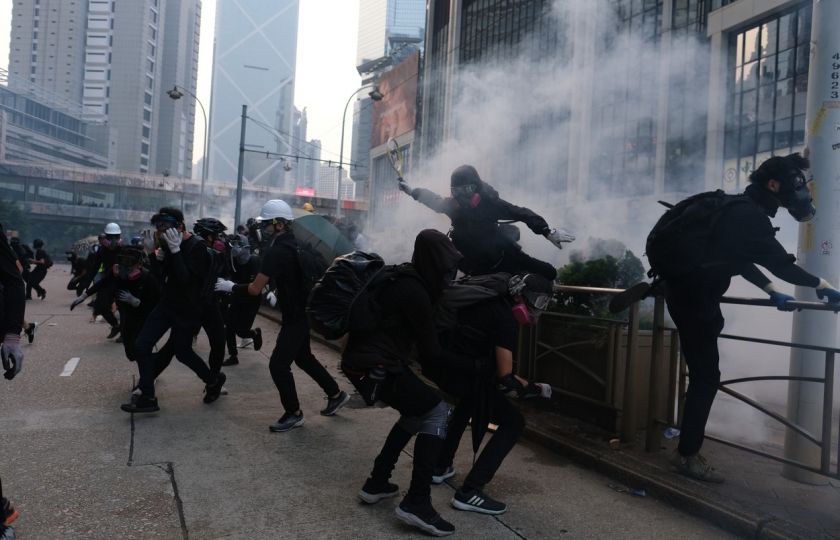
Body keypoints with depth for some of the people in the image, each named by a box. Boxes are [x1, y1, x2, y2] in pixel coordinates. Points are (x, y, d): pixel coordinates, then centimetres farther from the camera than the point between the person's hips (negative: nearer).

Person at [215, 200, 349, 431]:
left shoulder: (277, 252, -22)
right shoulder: (292, 243, 7)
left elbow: (255, 289, -21)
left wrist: (230, 286, -7)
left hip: (296, 316, -10)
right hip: (303, 311, 10)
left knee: (278, 364, -4)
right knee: (303, 357, 21)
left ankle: (294, 414, 8)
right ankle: (336, 394, 31)